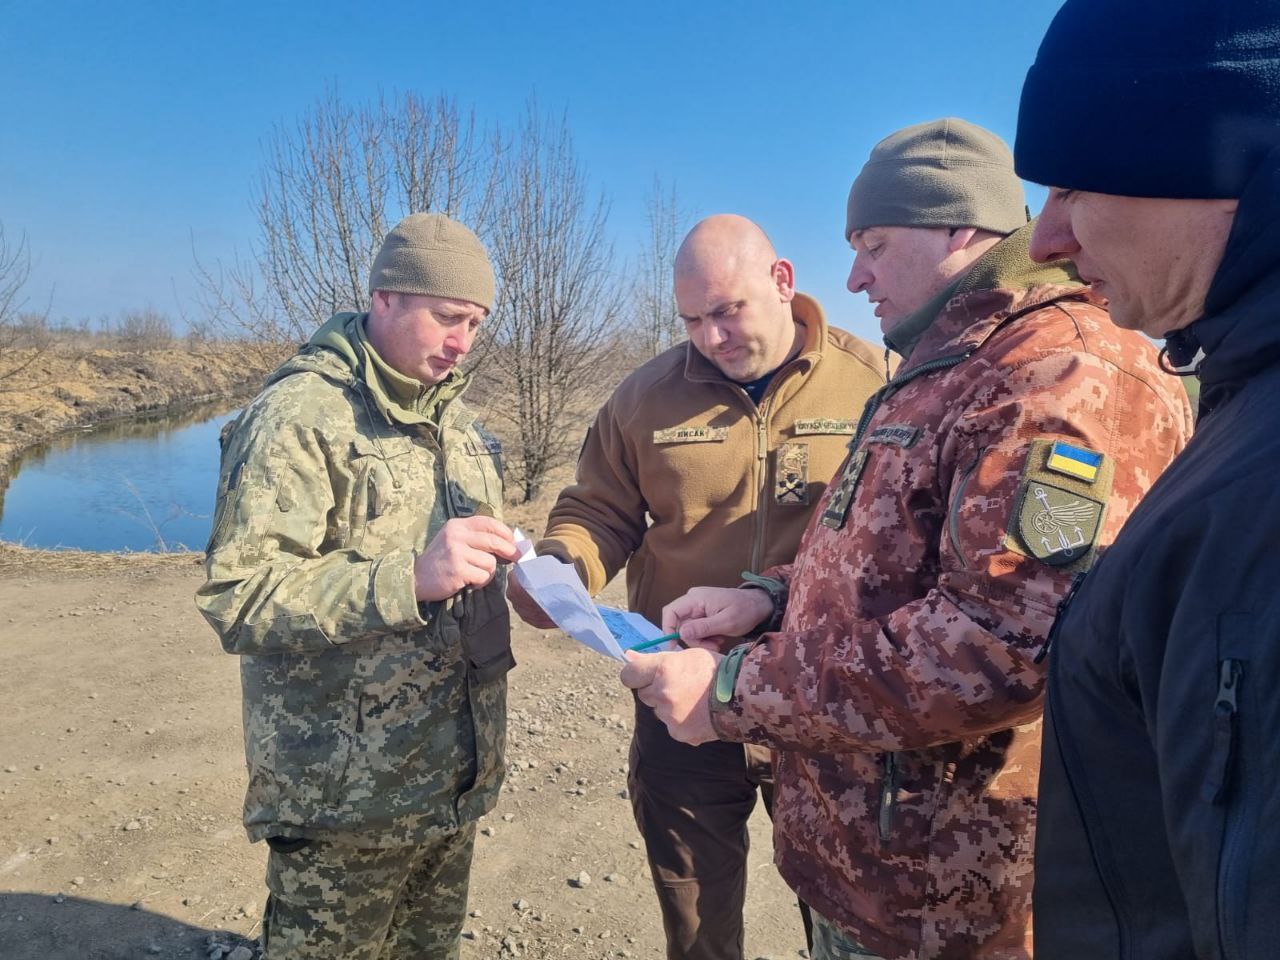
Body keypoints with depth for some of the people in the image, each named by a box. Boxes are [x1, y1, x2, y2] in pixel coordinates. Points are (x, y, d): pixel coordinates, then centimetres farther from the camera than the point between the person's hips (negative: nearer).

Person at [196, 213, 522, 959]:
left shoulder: (454, 416, 9)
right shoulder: (299, 415, -16)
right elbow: (239, 599, -24)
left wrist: (508, 568, 1)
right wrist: (408, 577, -35)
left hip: (455, 778, 7)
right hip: (346, 799, -7)